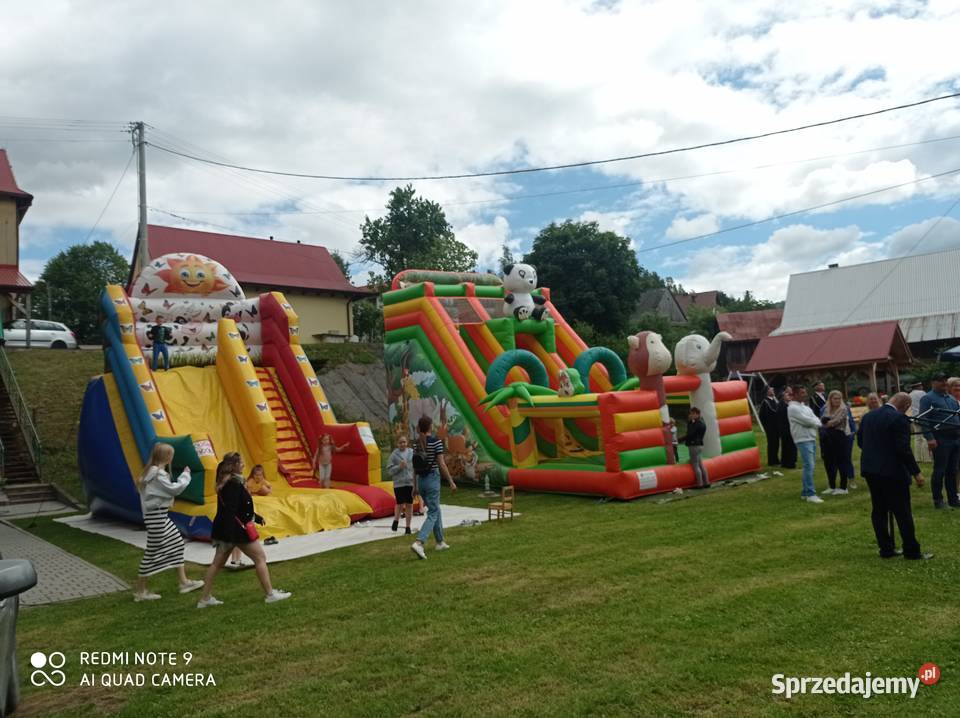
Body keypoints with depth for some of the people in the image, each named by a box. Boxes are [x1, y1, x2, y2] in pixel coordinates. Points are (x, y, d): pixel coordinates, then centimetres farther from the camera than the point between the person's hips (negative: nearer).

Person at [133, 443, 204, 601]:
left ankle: (184, 582, 18)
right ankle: (140, 591, 11)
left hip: (160, 515, 11)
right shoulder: (158, 474, -19)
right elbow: (173, 489, -20)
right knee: (153, 552, -1)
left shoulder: (152, 471, 11)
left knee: (176, 543, 13)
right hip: (156, 516, -11)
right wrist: (185, 475, -7)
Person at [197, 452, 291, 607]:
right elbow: (230, 511, -26)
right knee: (260, 558, 1)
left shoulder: (227, 482, 10)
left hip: (225, 528, 10)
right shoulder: (234, 484, -21)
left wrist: (254, 516, 28)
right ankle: (270, 594, 5)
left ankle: (205, 599, 18)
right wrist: (229, 536, -28)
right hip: (236, 529, -10)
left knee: (218, 562, 13)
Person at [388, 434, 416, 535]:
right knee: (400, 504, 1)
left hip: (410, 482, 2)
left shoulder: (412, 453, 2)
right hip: (399, 483, -2)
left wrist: (416, 484, -1)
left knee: (409, 504, 6)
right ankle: (396, 520, 30)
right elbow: (389, 470, -2)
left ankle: (408, 526, 18)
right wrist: (399, 467, -17)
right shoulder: (394, 455, -2)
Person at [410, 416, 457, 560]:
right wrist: (451, 482, -7)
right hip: (432, 479, -7)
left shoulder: (417, 442, 6)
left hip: (421, 480, 7)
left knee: (435, 510, 20)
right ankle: (418, 542, -20)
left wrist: (415, 486, 16)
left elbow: (415, 466, 9)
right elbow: (441, 464, -14)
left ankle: (440, 542, 27)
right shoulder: (436, 441, -12)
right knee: (432, 514, -3)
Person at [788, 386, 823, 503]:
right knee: (809, 466, -13)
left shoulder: (804, 406, 17)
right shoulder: (793, 408, -12)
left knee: (809, 466, 12)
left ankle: (805, 492, 20)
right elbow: (807, 421, -17)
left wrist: (817, 423, -12)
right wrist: (818, 423, -1)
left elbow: (814, 418, 10)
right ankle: (811, 494, -11)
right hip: (803, 440, -9)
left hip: (811, 438, 9)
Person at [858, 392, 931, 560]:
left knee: (878, 511, 11)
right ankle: (912, 551, 9)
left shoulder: (867, 416, 8)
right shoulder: (899, 418, -14)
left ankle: (886, 549, 17)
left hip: (870, 469, 7)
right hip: (892, 471, -7)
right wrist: (916, 472, -11)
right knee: (903, 513, 2)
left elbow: (860, 441, 14)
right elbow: (903, 449, -18)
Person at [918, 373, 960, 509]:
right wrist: (929, 438, -20)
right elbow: (923, 420, -13)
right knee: (939, 471, -2)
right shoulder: (928, 399, -6)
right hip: (941, 440, -7)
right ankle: (938, 500, 7)